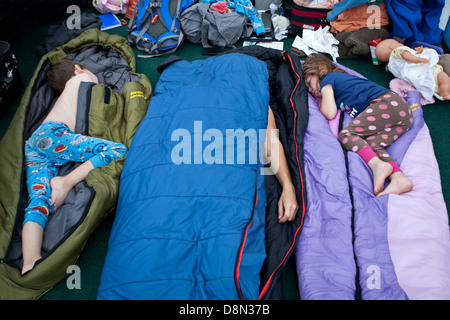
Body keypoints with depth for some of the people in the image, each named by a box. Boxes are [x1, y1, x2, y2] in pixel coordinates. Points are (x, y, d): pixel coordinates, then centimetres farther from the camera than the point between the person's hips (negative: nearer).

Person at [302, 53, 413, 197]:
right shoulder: (341, 77, 35)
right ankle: (399, 178, -32)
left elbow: (330, 113, 1)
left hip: (387, 103, -9)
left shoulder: (327, 79, 10)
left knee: (345, 135, -15)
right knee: (370, 144, -6)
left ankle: (378, 164, -39)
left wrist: (322, 98, 21)